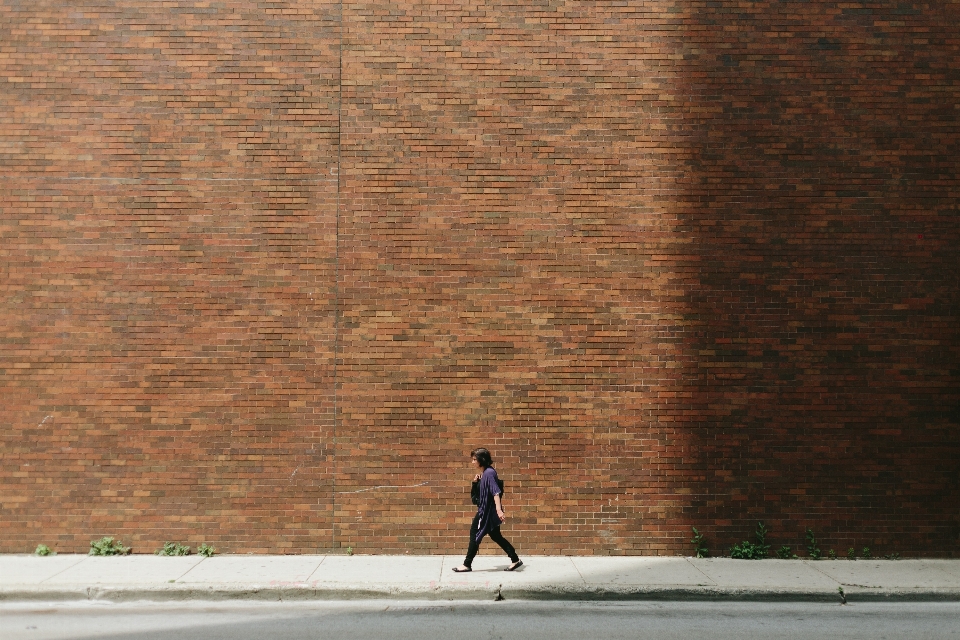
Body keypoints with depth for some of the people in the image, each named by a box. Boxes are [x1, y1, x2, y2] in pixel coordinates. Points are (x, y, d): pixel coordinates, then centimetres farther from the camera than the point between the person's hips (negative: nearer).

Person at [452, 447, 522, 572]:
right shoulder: (484, 473, 11)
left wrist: (499, 509, -34)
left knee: (475, 534, -1)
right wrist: (477, 482, 5)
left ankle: (467, 564, 8)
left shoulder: (489, 473, -18)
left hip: (488, 511, -10)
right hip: (486, 511, 10)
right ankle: (515, 560, 17)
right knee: (496, 536, 13)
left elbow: (496, 492, -26)